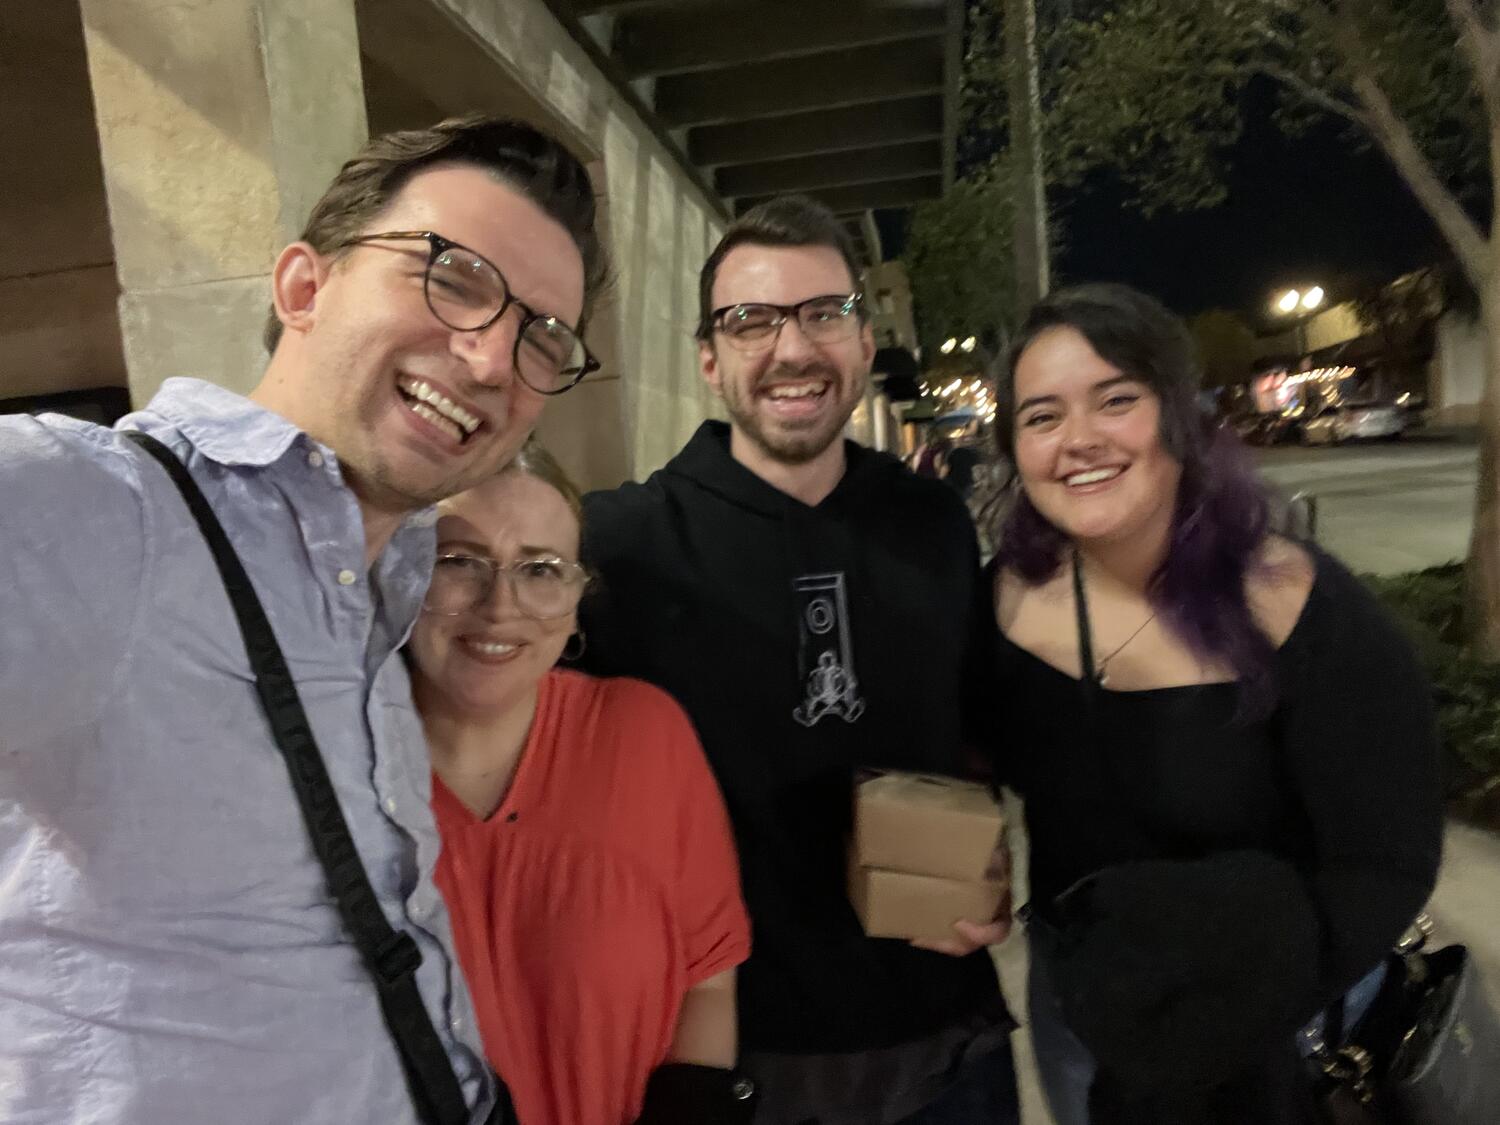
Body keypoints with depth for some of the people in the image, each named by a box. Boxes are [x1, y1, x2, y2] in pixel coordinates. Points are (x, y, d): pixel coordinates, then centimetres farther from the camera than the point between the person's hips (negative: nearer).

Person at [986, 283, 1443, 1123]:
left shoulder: (1304, 611, -24)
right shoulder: (1013, 593, -13)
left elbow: (1388, 864, -18)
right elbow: (984, 755, 3)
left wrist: (1246, 1008, -26)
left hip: (1269, 1028, -3)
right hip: (1073, 989, 4)